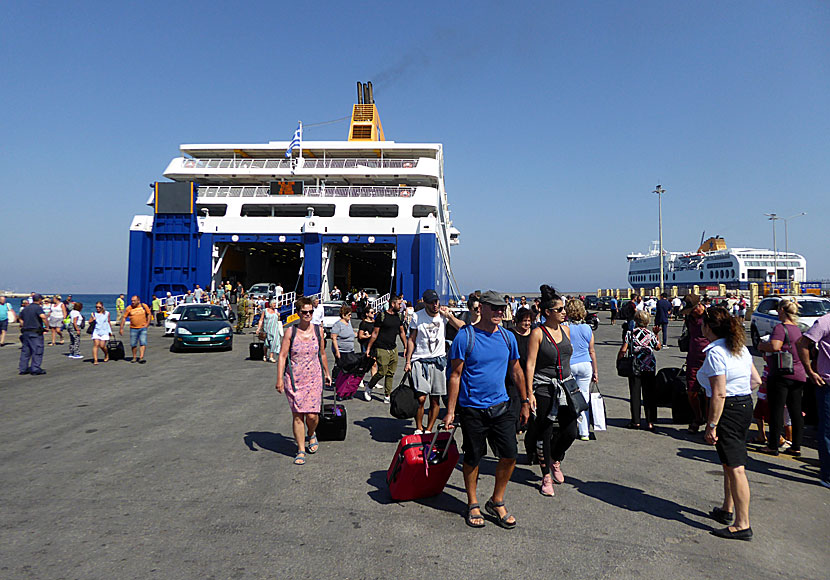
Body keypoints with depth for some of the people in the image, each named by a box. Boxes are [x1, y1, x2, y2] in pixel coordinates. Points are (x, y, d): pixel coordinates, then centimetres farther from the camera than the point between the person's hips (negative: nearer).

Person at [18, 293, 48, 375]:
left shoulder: (25, 309, 16)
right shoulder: (38, 308, -10)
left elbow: (21, 320, 20)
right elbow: (43, 316, -26)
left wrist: (23, 329, 24)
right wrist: (46, 325, -15)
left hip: (25, 332, 8)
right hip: (35, 332, -8)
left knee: (25, 351, 12)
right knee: (37, 350, -3)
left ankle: (23, 369, 15)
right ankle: (35, 369, -5)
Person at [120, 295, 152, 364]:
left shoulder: (144, 306, -1)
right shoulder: (129, 308, -2)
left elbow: (149, 314, 9)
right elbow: (124, 318, 2)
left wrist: (147, 323, 1)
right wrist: (121, 328, -1)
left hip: (143, 328, -1)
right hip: (133, 329, 1)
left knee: (143, 343, -11)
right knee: (133, 344, 7)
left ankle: (141, 357, -13)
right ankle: (134, 358, 22)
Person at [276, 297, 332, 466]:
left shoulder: (318, 330, 5)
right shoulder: (290, 332, -3)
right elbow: (282, 356, -4)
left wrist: (327, 373, 24)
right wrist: (279, 379, -11)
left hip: (314, 378, 1)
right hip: (294, 379, -1)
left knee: (312, 415, -6)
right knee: (297, 415, 0)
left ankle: (311, 435, 28)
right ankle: (301, 450, 14)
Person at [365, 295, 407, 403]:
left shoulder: (399, 316, 9)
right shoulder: (382, 316, -10)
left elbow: (402, 332, 19)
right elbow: (375, 333, -7)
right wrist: (368, 348, -5)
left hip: (393, 349, 6)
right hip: (381, 349, -6)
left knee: (391, 374, 6)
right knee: (382, 372, -6)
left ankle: (387, 396, 14)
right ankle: (369, 387, 18)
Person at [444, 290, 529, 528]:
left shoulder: (507, 337, 4)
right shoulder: (465, 337, -10)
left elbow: (516, 371, 15)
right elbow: (456, 375, -8)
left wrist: (525, 401, 16)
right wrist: (450, 411, -9)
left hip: (501, 406, 4)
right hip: (472, 408, -4)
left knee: (510, 455, 3)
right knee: (472, 458, 7)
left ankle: (497, 502, 23)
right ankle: (473, 505, 28)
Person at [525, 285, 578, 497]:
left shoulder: (565, 329, 8)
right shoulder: (538, 333, -10)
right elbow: (530, 364, -11)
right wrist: (529, 393, -16)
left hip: (566, 385, 5)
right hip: (544, 388, -5)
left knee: (570, 432, 1)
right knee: (544, 433, 3)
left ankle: (556, 460, 31)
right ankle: (546, 476, 19)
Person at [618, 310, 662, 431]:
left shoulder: (630, 333, -6)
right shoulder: (651, 334, 0)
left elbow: (623, 350, -10)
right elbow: (658, 347, 15)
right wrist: (657, 335, 24)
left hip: (635, 367, -1)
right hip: (650, 367, 2)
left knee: (635, 394, 6)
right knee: (649, 395, 6)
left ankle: (636, 421, 7)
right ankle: (650, 422, 6)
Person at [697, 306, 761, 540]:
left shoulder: (715, 353, -19)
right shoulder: (740, 348, 8)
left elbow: (719, 394, -22)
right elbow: (756, 380, 13)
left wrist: (711, 426, -18)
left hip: (728, 411, -10)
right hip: (746, 406, 10)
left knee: (735, 467, -4)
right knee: (729, 463, 21)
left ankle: (743, 525, 1)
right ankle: (727, 510, 33)